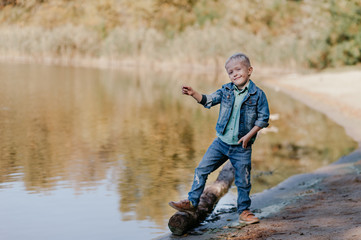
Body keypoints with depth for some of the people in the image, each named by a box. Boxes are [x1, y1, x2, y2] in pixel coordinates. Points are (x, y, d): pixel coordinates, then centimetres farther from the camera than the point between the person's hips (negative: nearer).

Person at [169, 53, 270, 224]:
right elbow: (208, 100, 4)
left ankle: (244, 211, 22)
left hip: (242, 147, -3)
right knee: (202, 169, 1)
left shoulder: (257, 94, -8)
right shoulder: (226, 90, 3)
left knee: (243, 181, 5)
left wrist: (249, 135, -12)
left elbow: (263, 118, -5)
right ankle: (192, 202, 11)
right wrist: (194, 94, -14)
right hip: (221, 142, 3)